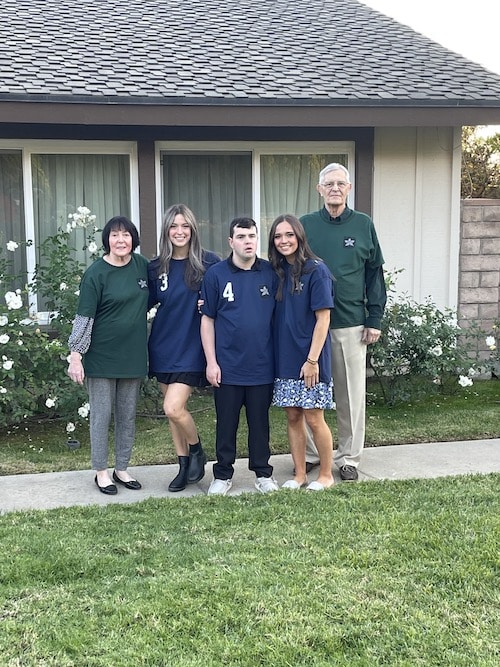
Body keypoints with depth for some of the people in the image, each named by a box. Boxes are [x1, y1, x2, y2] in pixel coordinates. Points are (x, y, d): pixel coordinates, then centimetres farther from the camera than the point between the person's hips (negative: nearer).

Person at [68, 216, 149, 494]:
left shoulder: (142, 265, 3)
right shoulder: (96, 273, -10)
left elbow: (149, 300, 20)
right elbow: (84, 317, -12)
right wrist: (76, 356, -15)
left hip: (133, 355, 4)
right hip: (101, 357, -4)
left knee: (128, 415, 12)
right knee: (101, 415, 5)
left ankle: (122, 468, 26)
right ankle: (101, 471, 19)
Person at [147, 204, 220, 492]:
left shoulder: (209, 262, -6)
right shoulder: (156, 267, 4)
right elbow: (147, 302, 12)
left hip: (192, 347, -4)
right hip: (163, 346, 5)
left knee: (174, 408, -15)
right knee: (173, 410, 11)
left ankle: (197, 451, 13)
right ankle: (185, 466, 26)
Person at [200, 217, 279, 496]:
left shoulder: (271, 273, 0)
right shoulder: (216, 274, -3)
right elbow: (207, 319, 0)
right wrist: (211, 362, -4)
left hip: (262, 365, 1)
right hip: (227, 366, -1)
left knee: (260, 422, 13)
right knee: (226, 423, 10)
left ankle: (263, 472, 26)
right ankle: (223, 475, 23)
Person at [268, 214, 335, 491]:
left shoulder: (316, 270, -10)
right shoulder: (277, 272, 8)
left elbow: (323, 318, -12)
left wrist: (312, 359, -16)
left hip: (309, 358, -5)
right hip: (284, 358, 6)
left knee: (314, 418, 1)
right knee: (292, 417, 10)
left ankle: (326, 474, 18)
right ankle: (299, 474, 22)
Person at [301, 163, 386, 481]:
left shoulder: (364, 225, 4)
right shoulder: (305, 225, 4)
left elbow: (375, 274, 5)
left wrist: (374, 319, -1)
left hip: (352, 323, 0)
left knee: (352, 394, 5)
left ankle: (349, 458, 18)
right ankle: (310, 453, 21)